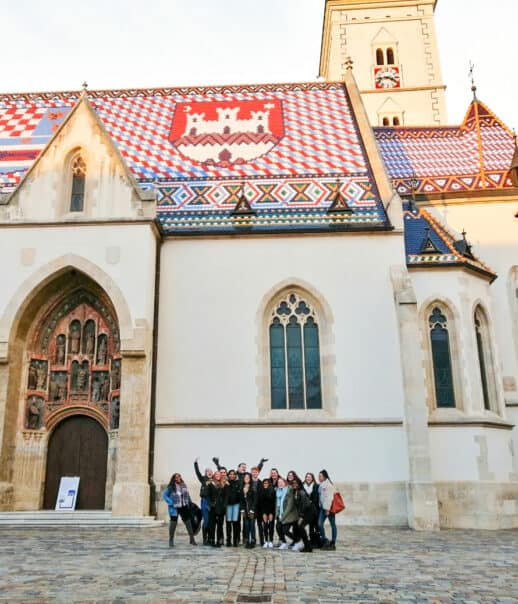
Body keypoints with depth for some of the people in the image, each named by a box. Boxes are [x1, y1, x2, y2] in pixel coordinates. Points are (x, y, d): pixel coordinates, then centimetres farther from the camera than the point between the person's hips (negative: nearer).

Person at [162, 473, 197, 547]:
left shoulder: (184, 485, 4)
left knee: (188, 522, 5)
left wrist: (189, 503, 11)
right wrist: (171, 503, -17)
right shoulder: (171, 487, -10)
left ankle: (192, 539, 11)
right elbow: (164, 495, -9)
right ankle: (171, 540, 15)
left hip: (184, 507, 4)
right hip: (175, 508, -4)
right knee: (173, 523, 2)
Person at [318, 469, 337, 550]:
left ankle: (333, 543, 8)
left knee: (333, 524, 3)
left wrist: (327, 509, -19)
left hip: (329, 507, -8)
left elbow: (329, 497, -17)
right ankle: (324, 541, 9)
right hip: (323, 507, 8)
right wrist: (322, 506, 12)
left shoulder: (328, 484, -13)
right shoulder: (321, 485, 13)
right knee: (320, 523, -1)